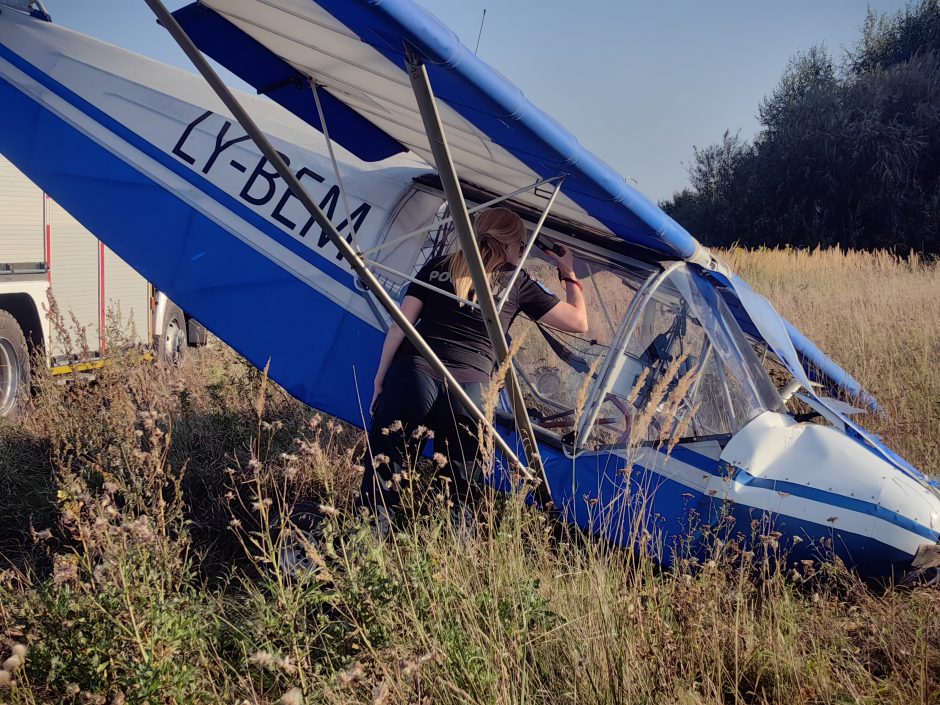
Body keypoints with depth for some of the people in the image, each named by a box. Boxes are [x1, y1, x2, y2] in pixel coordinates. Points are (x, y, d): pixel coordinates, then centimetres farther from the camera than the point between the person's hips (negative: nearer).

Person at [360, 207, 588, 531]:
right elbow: (579, 322, 18)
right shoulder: (517, 283, 13)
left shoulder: (438, 266, 17)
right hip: (471, 390, -1)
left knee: (384, 472, 3)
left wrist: (380, 379, 17)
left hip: (412, 374, 1)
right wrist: (569, 273, 31)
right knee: (459, 490, 11)